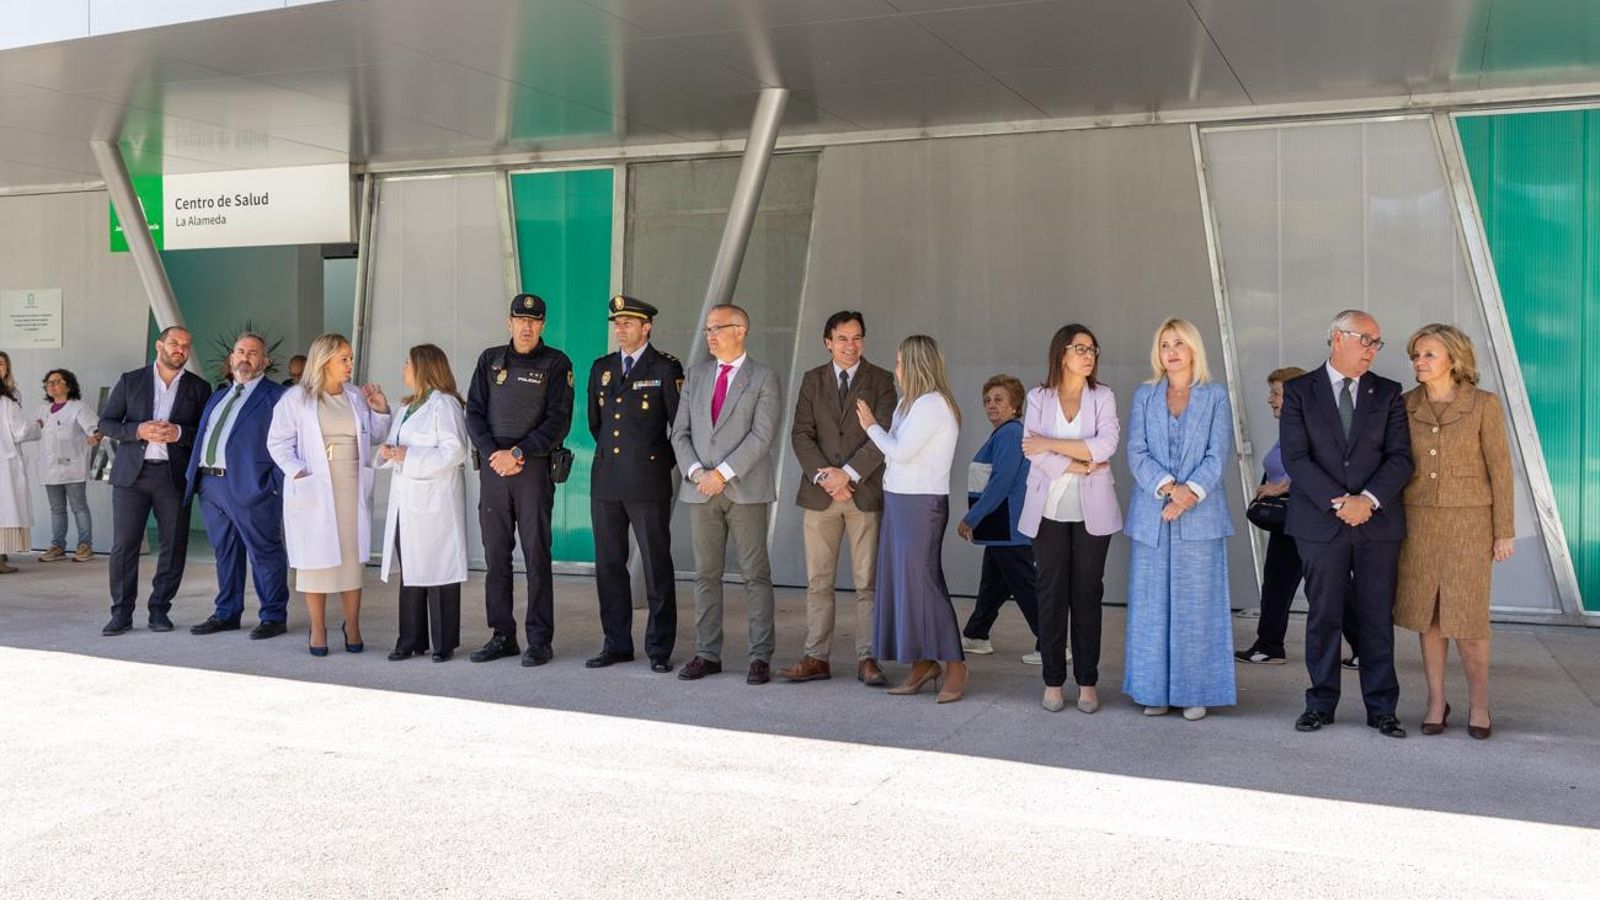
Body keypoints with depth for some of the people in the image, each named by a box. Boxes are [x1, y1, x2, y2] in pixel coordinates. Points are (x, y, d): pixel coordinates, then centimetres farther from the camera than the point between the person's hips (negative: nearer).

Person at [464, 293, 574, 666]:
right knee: (495, 556, 6)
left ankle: (539, 640, 2)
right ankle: (502, 636, 15)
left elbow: (559, 421, -6)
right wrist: (493, 454, -7)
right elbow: (474, 412, 8)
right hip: (493, 468, 4)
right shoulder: (490, 360, 12)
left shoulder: (556, 364, 1)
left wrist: (518, 454, -12)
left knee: (536, 555, -3)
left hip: (534, 468, -4)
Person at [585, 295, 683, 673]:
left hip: (648, 482, -5)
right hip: (605, 481, 5)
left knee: (657, 567, 0)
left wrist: (661, 462, 5)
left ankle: (660, 649, 7)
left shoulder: (665, 368, -3)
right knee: (608, 565, 8)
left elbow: (680, 423, 0)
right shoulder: (602, 368, 13)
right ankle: (617, 644, 18)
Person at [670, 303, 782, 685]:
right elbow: (680, 431, 10)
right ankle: (707, 653, 15)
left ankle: (760, 657, 4)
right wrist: (696, 472, -7)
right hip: (701, 492, 5)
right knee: (706, 575, 8)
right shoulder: (696, 375, 14)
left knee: (756, 574, -1)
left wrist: (723, 473, -16)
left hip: (746, 491, -4)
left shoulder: (763, 378, 0)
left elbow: (762, 436, -10)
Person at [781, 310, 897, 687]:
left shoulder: (880, 380, 4)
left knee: (867, 582, 1)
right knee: (818, 582, 4)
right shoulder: (812, 380, 11)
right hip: (819, 494, 2)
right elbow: (801, 434, 4)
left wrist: (847, 473, -13)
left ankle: (867, 659, 7)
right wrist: (823, 475, -11)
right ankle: (816, 658, 10)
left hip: (865, 493, -2)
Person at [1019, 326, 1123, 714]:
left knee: (1087, 593, 2)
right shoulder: (1039, 398, 6)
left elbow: (1105, 445, -11)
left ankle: (1087, 682, 10)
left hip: (1091, 510, 0)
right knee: (1051, 592, 2)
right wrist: (1080, 466, -12)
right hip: (1049, 510, 0)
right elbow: (1033, 450, -6)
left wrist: (1050, 444, -11)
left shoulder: (1102, 397, 5)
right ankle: (1053, 681, 10)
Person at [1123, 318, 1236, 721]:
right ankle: (1155, 690, 12)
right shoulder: (1144, 396, 10)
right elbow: (1137, 452, 0)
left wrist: (1190, 492, -17)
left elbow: (1218, 455, -3)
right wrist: (1169, 487, -15)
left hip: (1201, 516, -2)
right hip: (1151, 517, 2)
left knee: (1197, 604, 2)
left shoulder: (1216, 396, 5)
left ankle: (1195, 692, 9)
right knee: (1152, 604, 4)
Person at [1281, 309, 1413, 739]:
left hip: (1378, 522, 2)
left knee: (1377, 618, 5)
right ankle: (1321, 703, 16)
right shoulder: (1299, 391, 3)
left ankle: (1381, 708, 14)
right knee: (1324, 616, 5)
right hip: (1320, 522, -1)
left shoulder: (1388, 393, 9)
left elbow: (1400, 457, 1)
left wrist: (1368, 500, -15)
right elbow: (1295, 458, -6)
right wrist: (1338, 503, -14)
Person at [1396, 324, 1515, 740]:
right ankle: (1436, 701, 16)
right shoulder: (1405, 406, 2)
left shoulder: (1484, 404, -7)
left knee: (1466, 615, -5)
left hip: (1468, 520, -3)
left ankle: (1478, 702, 13)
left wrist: (1505, 531, -6)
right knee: (1428, 613, 6)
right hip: (1419, 519, 3)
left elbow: (1500, 468, -5)